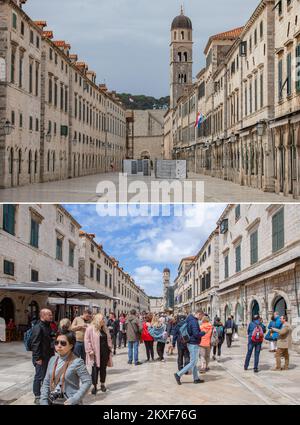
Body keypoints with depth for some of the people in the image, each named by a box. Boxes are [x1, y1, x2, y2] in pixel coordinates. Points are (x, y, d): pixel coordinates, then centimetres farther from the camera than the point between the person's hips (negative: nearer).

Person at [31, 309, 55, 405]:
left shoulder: (48, 327, 14)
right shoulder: (38, 327, -16)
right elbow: (35, 344, -20)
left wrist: (52, 353, 19)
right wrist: (37, 358, -22)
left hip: (48, 357, 9)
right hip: (41, 358, -9)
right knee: (39, 377, -2)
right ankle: (37, 397, 6)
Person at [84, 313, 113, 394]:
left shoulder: (105, 329, 13)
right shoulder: (90, 329, -8)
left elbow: (109, 339, 20)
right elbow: (87, 340, -10)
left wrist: (110, 348, 12)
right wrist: (90, 350, -15)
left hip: (105, 352, 5)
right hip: (96, 353, -5)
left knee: (103, 369, 11)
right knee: (95, 369, -2)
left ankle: (102, 384, 23)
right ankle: (94, 386, 6)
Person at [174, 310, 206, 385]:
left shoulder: (191, 320, 11)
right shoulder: (194, 322, -20)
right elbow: (196, 334, -26)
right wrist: (203, 332, -11)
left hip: (191, 343, 10)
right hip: (194, 344, -10)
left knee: (194, 362, 16)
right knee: (193, 363, -5)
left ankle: (196, 378, 22)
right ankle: (178, 374, -4)